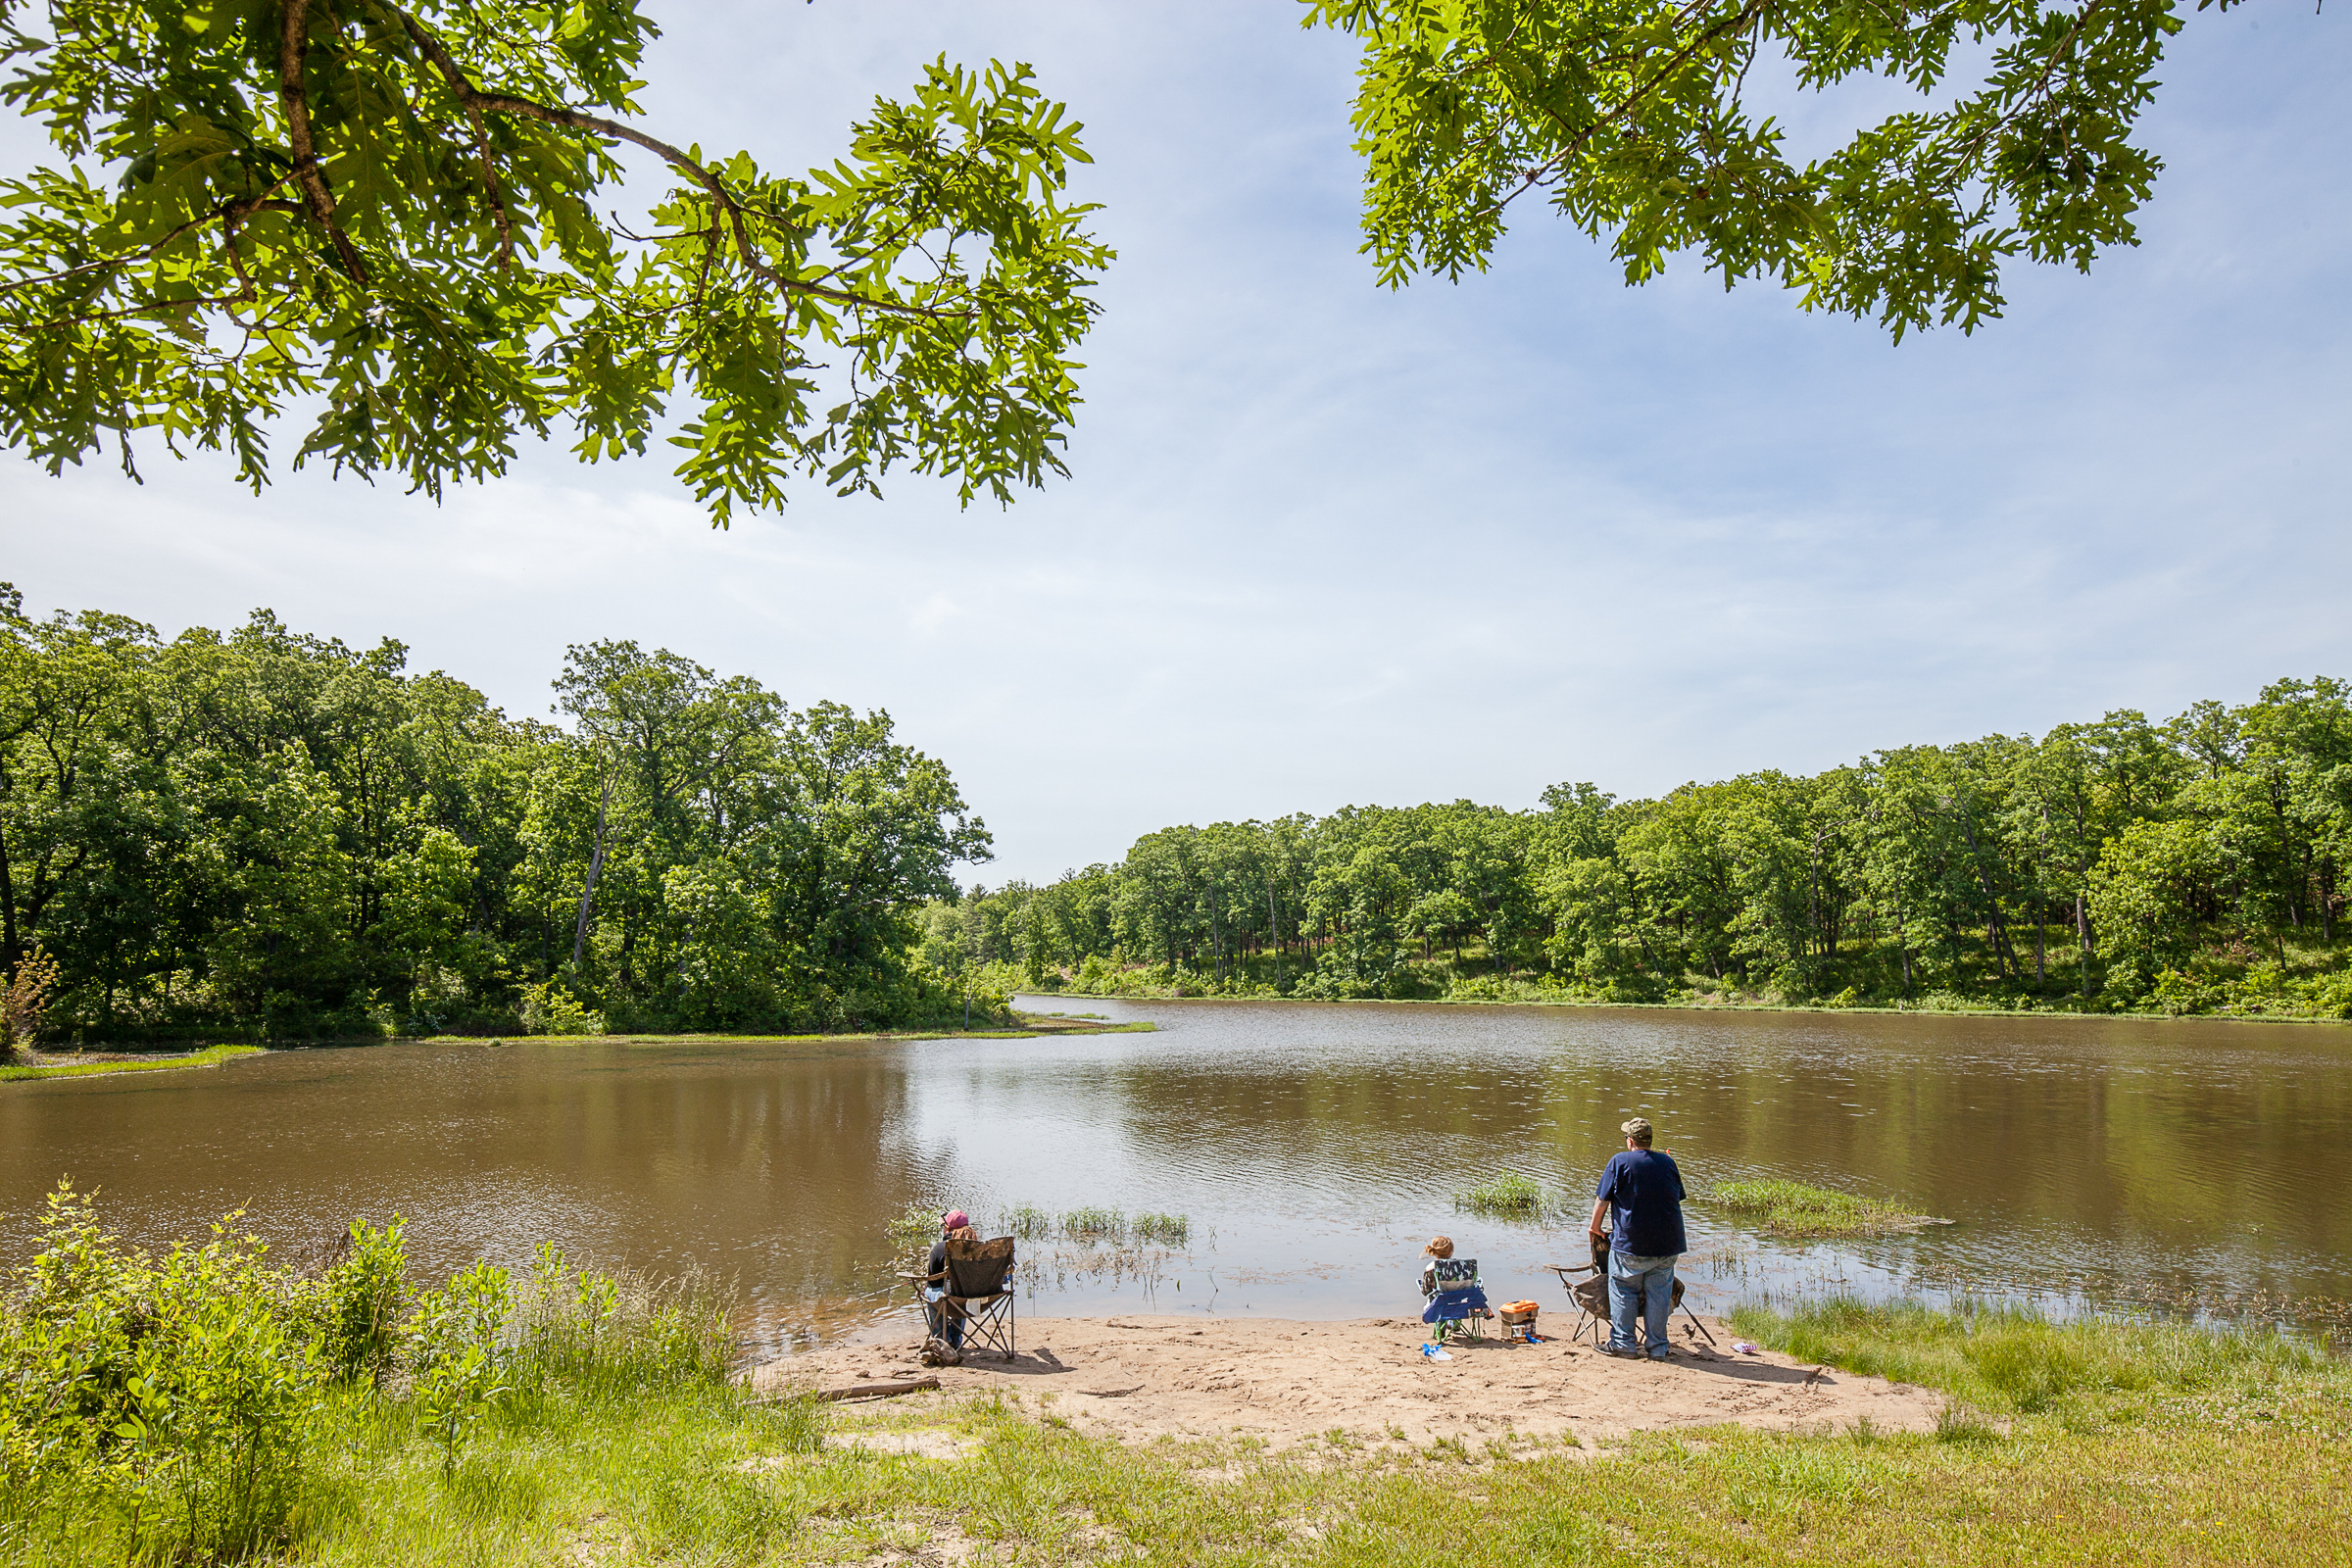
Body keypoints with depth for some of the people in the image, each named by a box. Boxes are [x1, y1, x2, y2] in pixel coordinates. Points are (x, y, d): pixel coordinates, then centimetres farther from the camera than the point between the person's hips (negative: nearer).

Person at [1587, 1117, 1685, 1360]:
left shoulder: (1620, 1162, -5)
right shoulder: (1668, 1162, 7)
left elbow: (1602, 1200, -4)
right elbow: (1678, 1198, 16)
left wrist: (1595, 1227, 11)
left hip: (1630, 1241, -4)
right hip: (1667, 1243, 4)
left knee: (1624, 1290, 9)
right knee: (1659, 1293, 10)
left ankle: (1623, 1343, 11)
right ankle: (1657, 1347, 15)